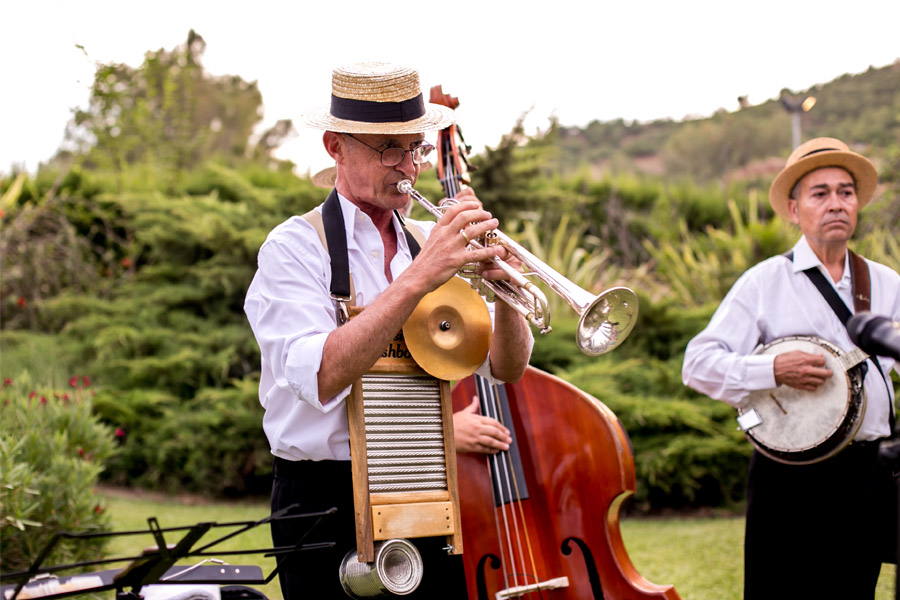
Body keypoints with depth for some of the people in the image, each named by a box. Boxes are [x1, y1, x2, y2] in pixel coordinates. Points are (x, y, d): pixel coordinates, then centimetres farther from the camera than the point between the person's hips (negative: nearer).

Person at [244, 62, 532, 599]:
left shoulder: (433, 243, 10)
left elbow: (509, 369, 5)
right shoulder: (295, 248, -6)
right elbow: (321, 379, -23)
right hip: (330, 510, -4)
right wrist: (419, 278, -26)